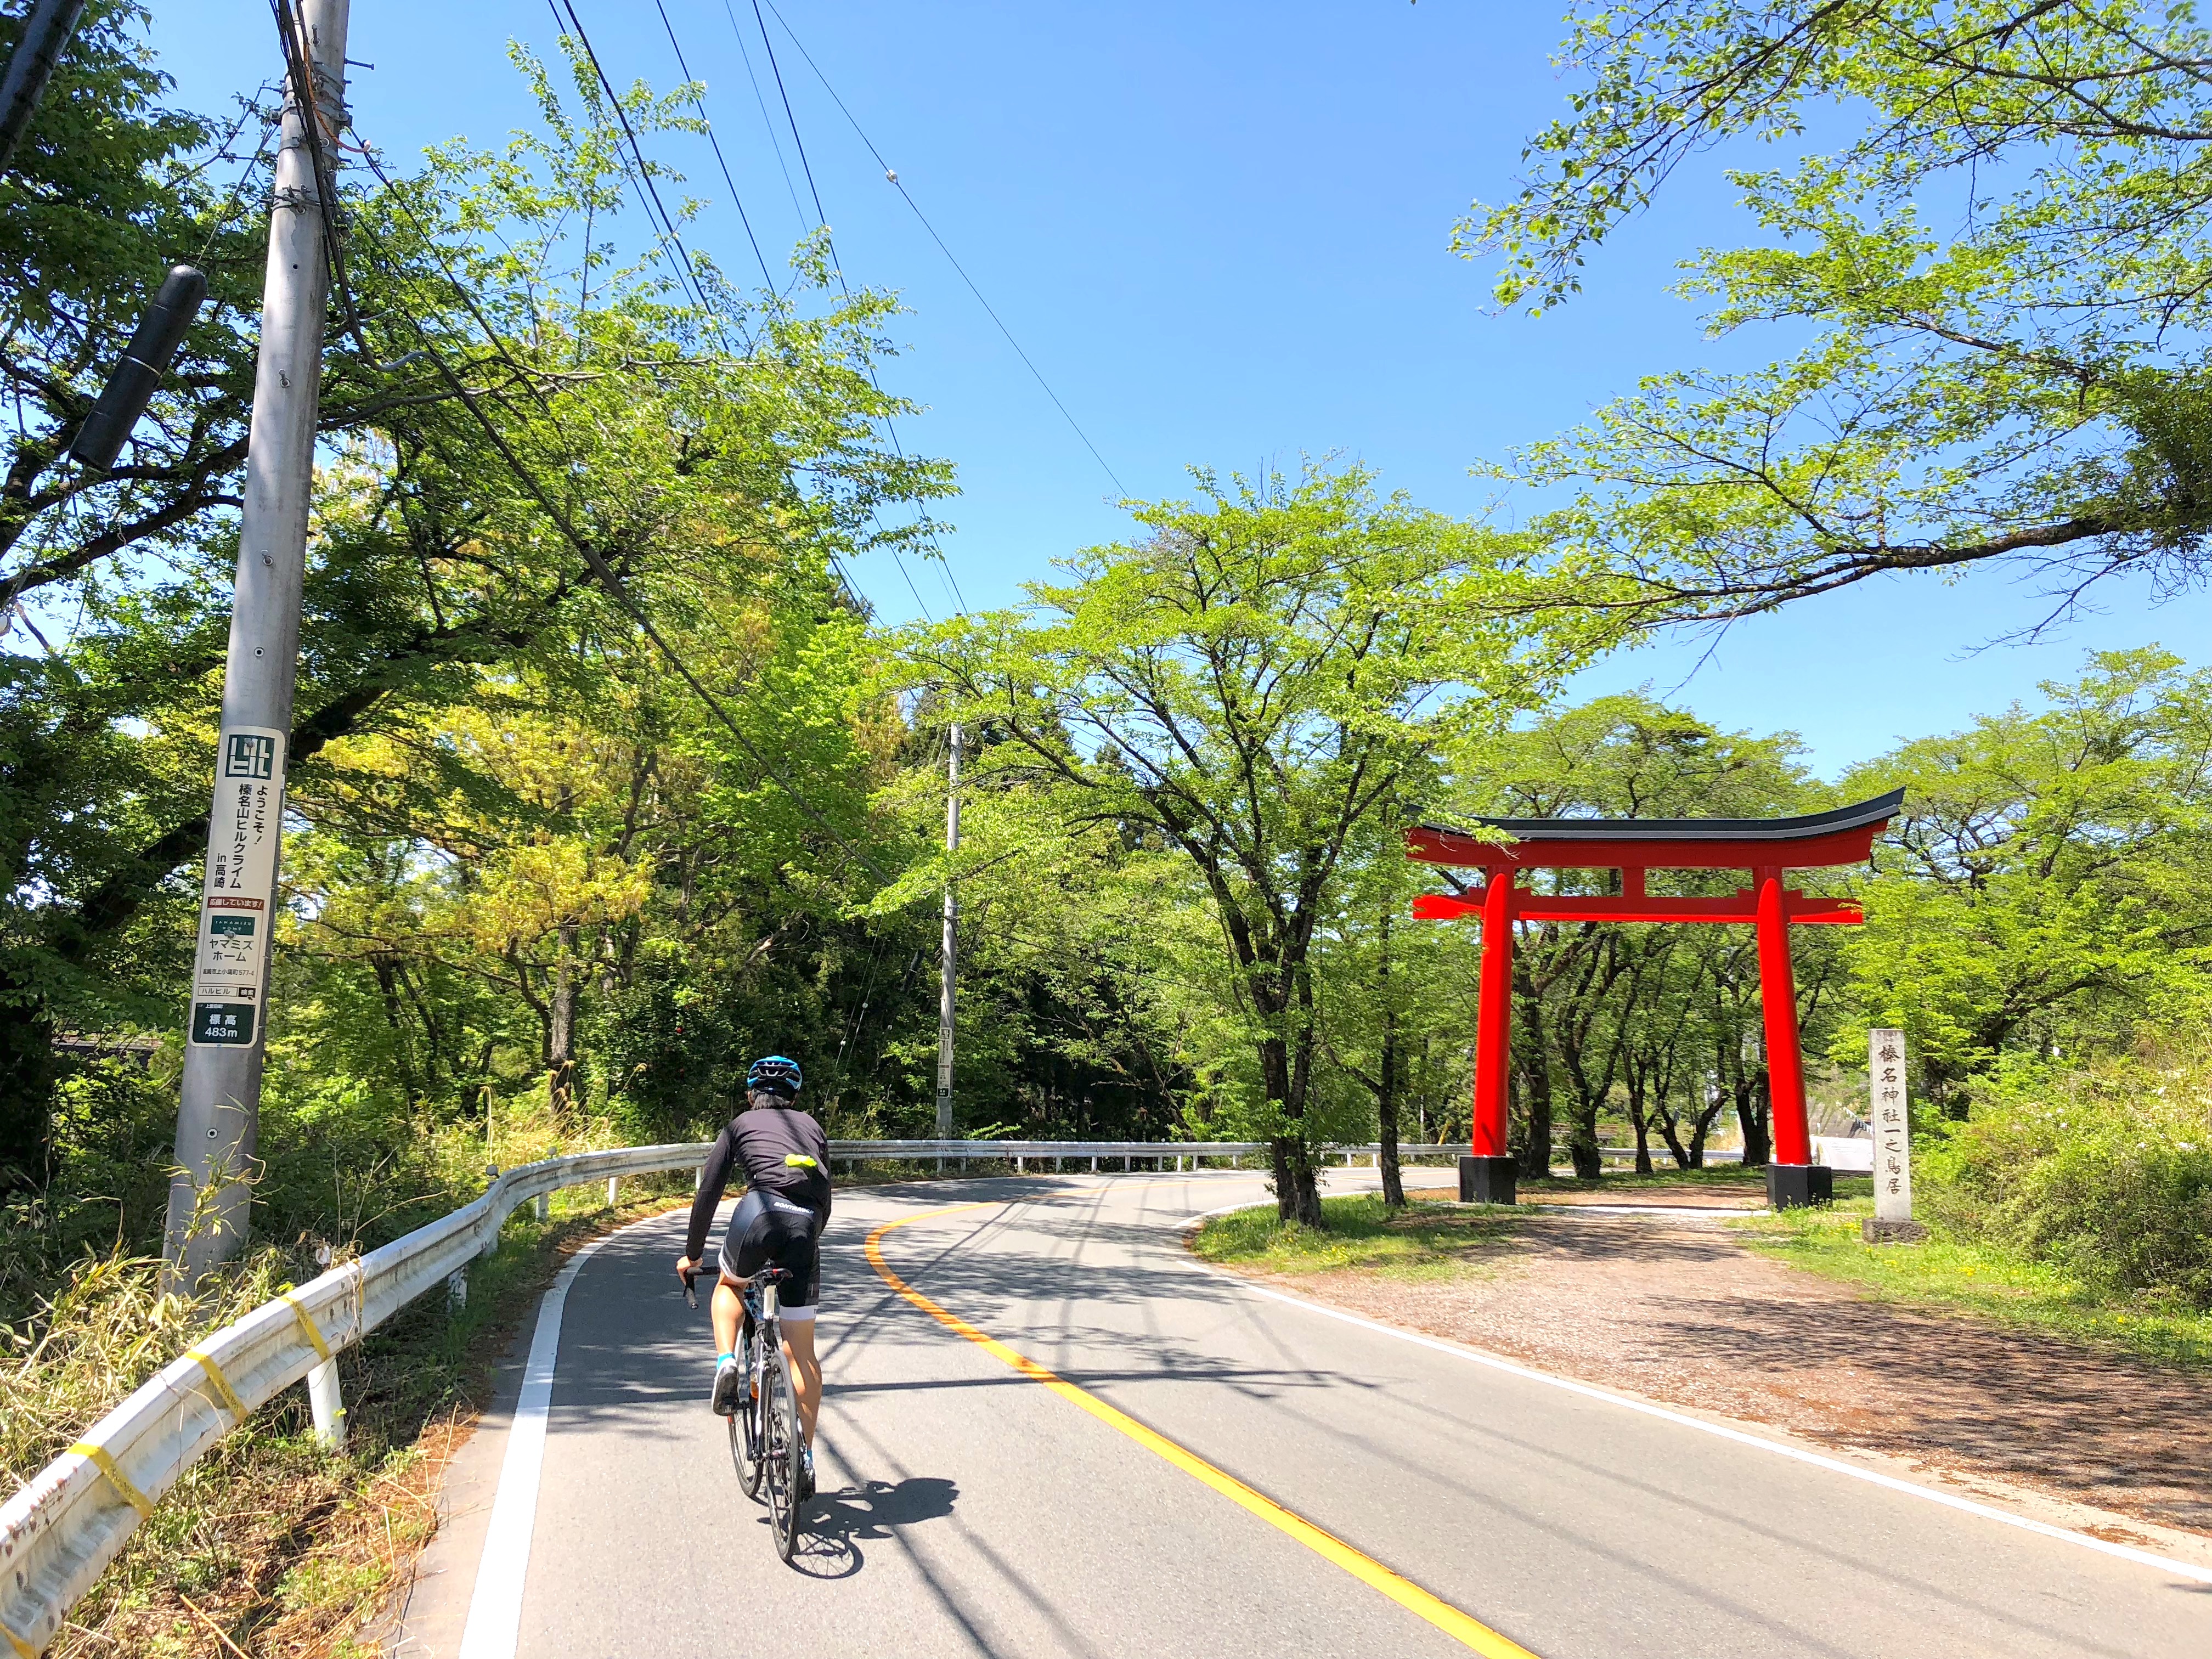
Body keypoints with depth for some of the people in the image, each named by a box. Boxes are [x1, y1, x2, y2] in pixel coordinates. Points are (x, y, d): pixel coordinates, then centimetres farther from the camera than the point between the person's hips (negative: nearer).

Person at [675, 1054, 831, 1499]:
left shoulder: (739, 1125, 22)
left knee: (729, 1286, 33)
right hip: (806, 1225, 2)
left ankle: (727, 1363, 10)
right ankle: (806, 1457, 12)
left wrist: (691, 1254, 28)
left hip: (760, 1211, -2)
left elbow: (708, 1194, 18)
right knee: (802, 1352, 12)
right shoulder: (812, 1128, 30)